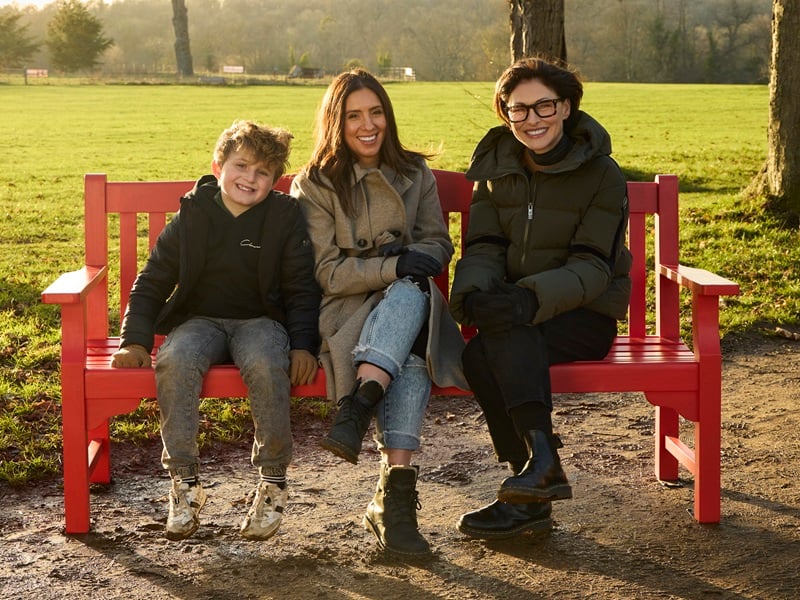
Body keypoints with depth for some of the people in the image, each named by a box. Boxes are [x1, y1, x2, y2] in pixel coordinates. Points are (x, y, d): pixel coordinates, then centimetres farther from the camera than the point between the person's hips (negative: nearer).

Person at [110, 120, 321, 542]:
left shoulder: (285, 217, 0)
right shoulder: (192, 216, 3)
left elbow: (303, 288, 2)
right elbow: (153, 281, 7)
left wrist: (303, 345, -12)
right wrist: (135, 340, -4)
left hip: (260, 320, -1)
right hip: (200, 320, 2)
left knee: (266, 365, -36)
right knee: (175, 361, -32)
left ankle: (272, 482, -18)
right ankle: (184, 481, -19)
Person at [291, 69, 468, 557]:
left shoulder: (415, 174, 14)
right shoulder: (314, 185, 3)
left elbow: (438, 244, 12)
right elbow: (327, 273, -5)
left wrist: (415, 259, -12)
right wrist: (393, 267, -19)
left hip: (411, 301, 2)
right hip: (346, 312, -2)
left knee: (411, 292, -38)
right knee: (409, 356, -36)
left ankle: (356, 409, -44)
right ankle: (397, 492, -42)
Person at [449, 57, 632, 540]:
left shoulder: (601, 174, -5)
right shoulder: (496, 166, 9)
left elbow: (592, 267, -12)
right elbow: (484, 246, 3)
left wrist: (533, 298, -31)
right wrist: (472, 290, -21)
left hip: (584, 316, -4)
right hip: (517, 310, 4)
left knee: (485, 353, -33)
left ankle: (535, 473, -30)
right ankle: (540, 475, -28)